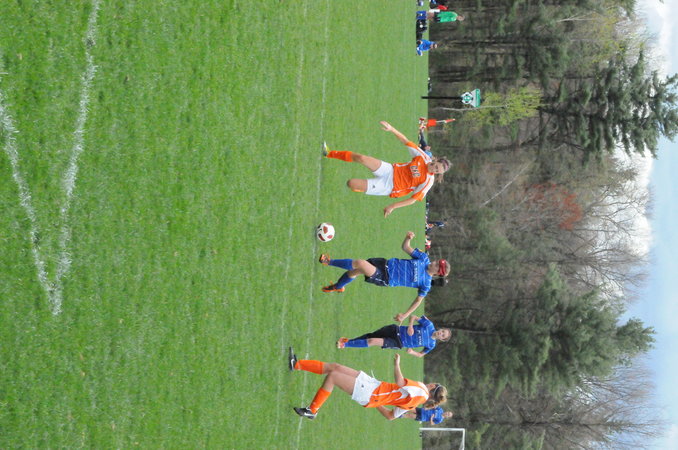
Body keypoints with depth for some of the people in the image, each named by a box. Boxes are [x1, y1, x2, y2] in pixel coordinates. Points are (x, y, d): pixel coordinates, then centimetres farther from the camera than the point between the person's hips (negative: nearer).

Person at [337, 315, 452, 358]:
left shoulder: (431, 345, -5)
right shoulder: (429, 325, -6)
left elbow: (421, 354, 8)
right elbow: (413, 316, 1)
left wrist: (412, 352, -13)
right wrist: (410, 326, -18)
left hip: (398, 343, -1)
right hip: (395, 330, 1)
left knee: (373, 342, -16)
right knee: (371, 336, -8)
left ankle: (345, 344, -8)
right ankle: (348, 341, 11)